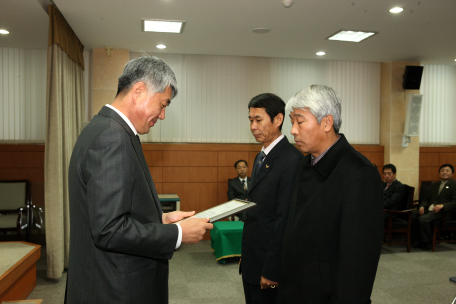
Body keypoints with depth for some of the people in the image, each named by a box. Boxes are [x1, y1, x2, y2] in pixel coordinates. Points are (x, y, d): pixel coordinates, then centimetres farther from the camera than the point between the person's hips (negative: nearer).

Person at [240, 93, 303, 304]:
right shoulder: (262, 156, 11)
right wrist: (246, 254, 14)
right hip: (251, 262, 9)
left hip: (269, 264, -9)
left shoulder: (291, 160, -19)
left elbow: (285, 219, -22)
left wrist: (272, 271, -19)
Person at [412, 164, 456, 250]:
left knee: (422, 219, -31)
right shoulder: (435, 185, 26)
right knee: (412, 215, -17)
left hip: (441, 212, -7)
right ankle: (417, 242, -8)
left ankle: (428, 244, -16)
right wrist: (422, 206, 0)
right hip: (428, 210, 7)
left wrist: (442, 206, -23)